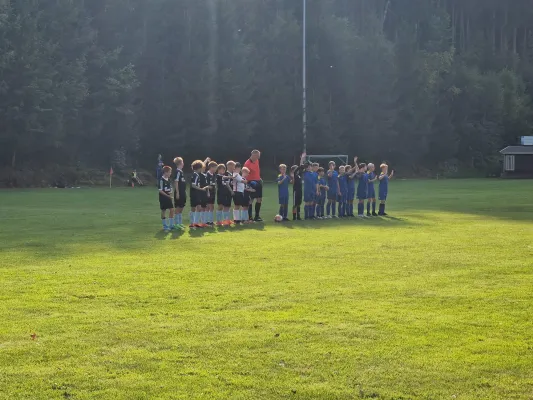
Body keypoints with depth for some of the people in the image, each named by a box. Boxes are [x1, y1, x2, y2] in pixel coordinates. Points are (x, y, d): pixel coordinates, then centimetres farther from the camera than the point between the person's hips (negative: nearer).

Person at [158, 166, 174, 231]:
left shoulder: (168, 180, 8)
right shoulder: (161, 180, -14)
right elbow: (160, 190, -16)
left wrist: (170, 194, -3)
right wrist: (167, 195, -18)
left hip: (169, 197, 7)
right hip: (163, 198, -7)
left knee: (172, 210, 3)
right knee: (163, 211, 2)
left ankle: (171, 225, 12)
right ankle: (165, 226, 10)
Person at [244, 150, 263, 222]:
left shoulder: (256, 161, 7)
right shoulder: (247, 163, -18)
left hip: (258, 181, 9)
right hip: (252, 183, -9)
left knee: (259, 199, 10)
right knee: (251, 200, -7)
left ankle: (257, 216, 19)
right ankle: (249, 217, -2)